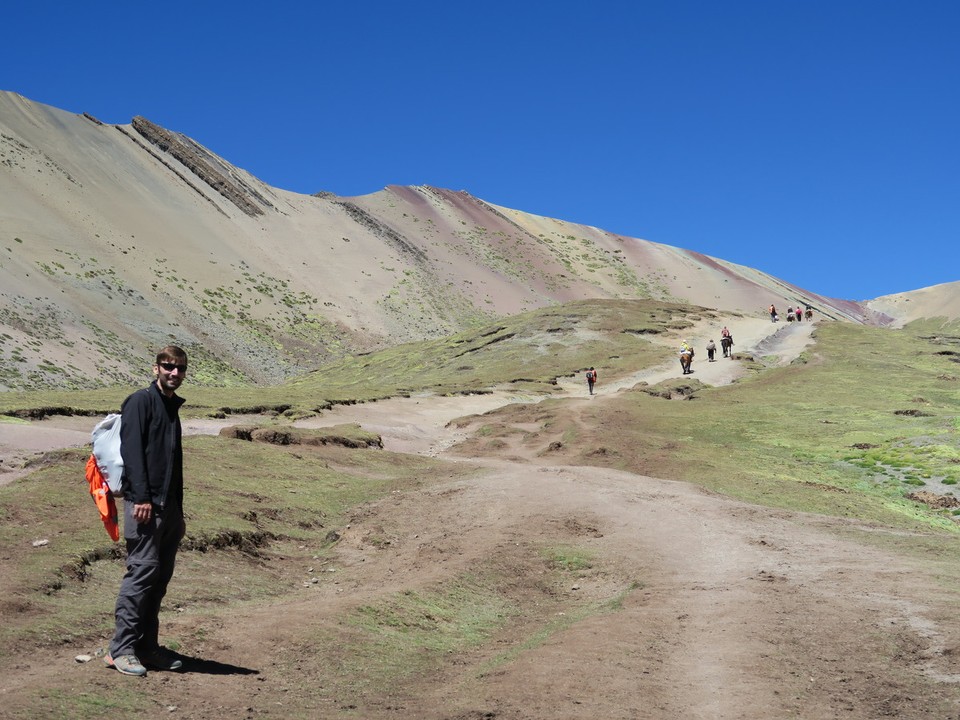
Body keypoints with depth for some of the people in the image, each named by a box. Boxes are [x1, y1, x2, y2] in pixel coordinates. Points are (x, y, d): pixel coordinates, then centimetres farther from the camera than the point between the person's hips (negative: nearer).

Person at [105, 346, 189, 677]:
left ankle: (147, 646, 14)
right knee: (142, 570, -12)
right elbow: (131, 450, -14)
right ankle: (121, 649, -8)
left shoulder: (173, 408, 22)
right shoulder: (140, 401, -3)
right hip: (145, 504, -8)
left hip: (169, 507, 8)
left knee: (160, 578, 8)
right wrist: (140, 497, -22)